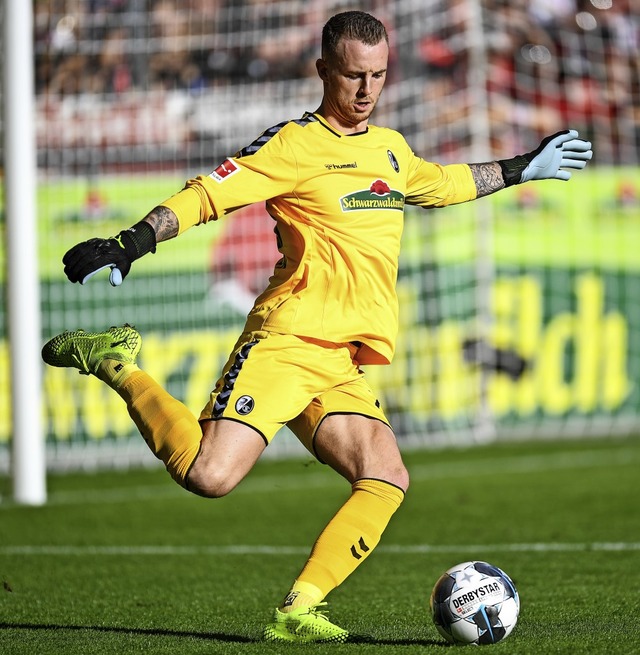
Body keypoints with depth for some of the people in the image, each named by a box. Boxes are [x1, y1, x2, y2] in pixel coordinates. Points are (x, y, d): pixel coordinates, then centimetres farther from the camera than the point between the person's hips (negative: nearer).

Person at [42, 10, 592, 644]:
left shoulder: (392, 148, 20)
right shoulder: (296, 144, -4)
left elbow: (437, 184, 41)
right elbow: (207, 193, -10)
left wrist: (521, 168, 45)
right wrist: (131, 242, -23)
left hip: (340, 368, 7)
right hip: (285, 341, -7)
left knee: (386, 479, -13)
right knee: (211, 476, -23)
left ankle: (297, 611, -8)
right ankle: (117, 364, -1)